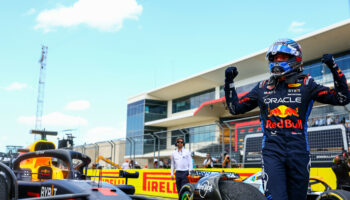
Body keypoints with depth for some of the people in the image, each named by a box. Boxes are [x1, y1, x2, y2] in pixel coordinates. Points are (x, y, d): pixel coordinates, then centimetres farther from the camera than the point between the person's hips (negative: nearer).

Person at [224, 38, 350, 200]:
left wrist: (334, 69, -7)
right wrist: (229, 82, 8)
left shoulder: (306, 84, 7)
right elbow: (235, 108, 16)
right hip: (272, 152, 0)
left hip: (299, 152, 0)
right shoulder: (262, 87, 11)